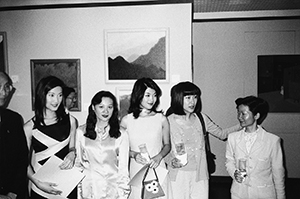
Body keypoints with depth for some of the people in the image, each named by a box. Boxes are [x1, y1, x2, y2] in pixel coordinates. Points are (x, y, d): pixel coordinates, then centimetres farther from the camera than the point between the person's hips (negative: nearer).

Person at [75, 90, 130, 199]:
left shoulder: (121, 135, 0)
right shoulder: (81, 132, 2)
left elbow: (123, 168, 4)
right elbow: (78, 161, 9)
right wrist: (78, 189, 4)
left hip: (112, 187, 0)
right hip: (89, 187, 1)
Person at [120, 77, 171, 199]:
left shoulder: (161, 119, -1)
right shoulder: (126, 121, -1)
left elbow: (167, 145, 9)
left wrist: (159, 156, -8)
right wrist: (134, 154, -11)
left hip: (158, 169, 0)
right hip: (136, 171, 0)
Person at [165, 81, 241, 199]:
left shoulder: (201, 118, 4)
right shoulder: (169, 121, -6)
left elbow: (221, 134, 13)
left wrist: (242, 125, 4)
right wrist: (171, 161, -19)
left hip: (200, 174, 3)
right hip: (178, 175, -3)